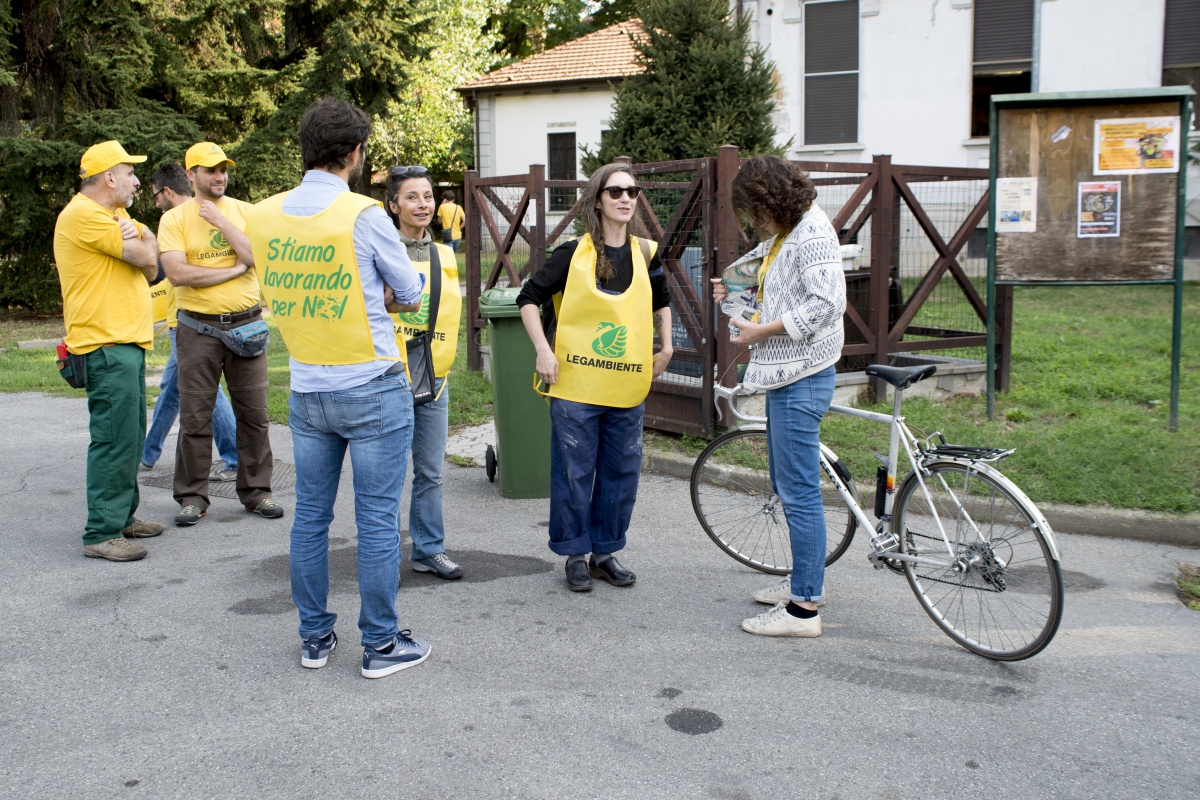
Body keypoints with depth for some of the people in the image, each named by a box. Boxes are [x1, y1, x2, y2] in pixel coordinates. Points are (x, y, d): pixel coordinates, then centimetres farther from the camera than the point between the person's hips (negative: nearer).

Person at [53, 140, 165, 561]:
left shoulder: (113, 216, 21)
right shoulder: (84, 215, -12)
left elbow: (150, 269, 13)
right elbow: (145, 255, -15)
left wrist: (137, 237, -6)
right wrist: (143, 239, 7)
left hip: (127, 342, 10)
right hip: (106, 344, -10)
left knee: (130, 436, 14)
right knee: (114, 438, -10)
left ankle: (122, 516, 24)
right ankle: (101, 534, -6)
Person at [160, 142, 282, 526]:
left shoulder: (245, 212, 6)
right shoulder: (174, 219, 0)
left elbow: (257, 256, -9)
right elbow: (178, 274, -13)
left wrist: (220, 220, -11)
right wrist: (234, 270, -10)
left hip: (246, 324, 2)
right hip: (198, 329, -2)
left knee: (253, 413, 6)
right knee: (195, 417, 3)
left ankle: (256, 491, 18)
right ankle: (192, 496, 15)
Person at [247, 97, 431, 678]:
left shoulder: (262, 216, 1)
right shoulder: (364, 215, -14)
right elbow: (411, 296, -3)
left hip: (307, 394, 5)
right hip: (373, 392, -5)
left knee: (310, 516, 14)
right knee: (377, 520, 4)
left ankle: (314, 638, 25)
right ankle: (380, 645, 13)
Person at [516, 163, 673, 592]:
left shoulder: (646, 253, 7)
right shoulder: (573, 252, -4)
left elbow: (662, 303, 26)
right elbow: (529, 298, 1)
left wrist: (666, 347, 15)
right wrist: (543, 349, -9)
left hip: (628, 389, 4)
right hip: (576, 385, -4)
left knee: (621, 472, 9)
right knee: (573, 472, 2)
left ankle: (605, 551, 24)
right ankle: (576, 554, 17)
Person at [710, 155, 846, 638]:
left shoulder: (812, 233, -16)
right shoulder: (785, 233, 16)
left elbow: (827, 303, -26)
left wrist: (762, 330, -20)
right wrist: (735, 289, 10)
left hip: (801, 378, -11)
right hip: (784, 375, 11)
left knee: (799, 492, -7)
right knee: (786, 484, 19)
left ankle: (803, 608, 0)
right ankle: (806, 578, 34)